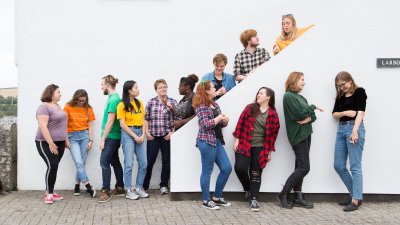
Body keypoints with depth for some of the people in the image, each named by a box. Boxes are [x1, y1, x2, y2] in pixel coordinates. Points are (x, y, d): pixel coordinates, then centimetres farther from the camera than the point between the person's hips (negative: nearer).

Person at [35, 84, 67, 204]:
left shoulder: (57, 106, 13)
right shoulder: (44, 107, -14)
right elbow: (43, 126, -21)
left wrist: (65, 140, 18)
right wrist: (51, 143, -24)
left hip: (59, 142, 8)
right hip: (46, 143, -8)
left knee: (54, 167, 8)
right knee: (52, 166, -12)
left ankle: (50, 192, 16)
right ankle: (48, 194, -3)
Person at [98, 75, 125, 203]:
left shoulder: (113, 99, -16)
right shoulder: (114, 98, 13)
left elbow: (110, 121, -19)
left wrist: (103, 139, -17)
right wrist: (104, 137, 17)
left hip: (111, 137, -10)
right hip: (114, 136, 10)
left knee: (104, 161, -10)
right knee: (115, 162, 13)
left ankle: (106, 191, -7)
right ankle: (120, 188, 20)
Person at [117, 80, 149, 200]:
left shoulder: (139, 103, 11)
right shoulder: (122, 105, -5)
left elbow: (143, 120, 11)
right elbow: (122, 124, -8)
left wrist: (142, 134, -2)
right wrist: (135, 136, -11)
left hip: (139, 133, 5)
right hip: (128, 133, -5)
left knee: (143, 163, 3)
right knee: (129, 163, -3)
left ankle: (139, 188, 16)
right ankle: (128, 190, 7)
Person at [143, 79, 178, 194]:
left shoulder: (172, 102, 2)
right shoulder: (151, 102, 4)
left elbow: (176, 119, 1)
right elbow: (146, 119, 6)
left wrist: (172, 133, -7)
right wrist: (147, 133, -1)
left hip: (167, 136, 0)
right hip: (153, 136, 0)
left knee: (166, 160, 6)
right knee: (150, 161, 2)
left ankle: (164, 185, 18)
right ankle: (144, 185, 14)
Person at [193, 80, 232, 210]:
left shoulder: (215, 105, 15)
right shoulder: (201, 106, -9)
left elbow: (221, 123, 21)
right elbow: (206, 125, -19)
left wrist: (225, 120, 0)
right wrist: (219, 118, -10)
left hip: (217, 141, 9)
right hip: (206, 141, -8)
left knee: (227, 168, 8)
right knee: (207, 171, 0)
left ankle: (217, 197, 20)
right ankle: (206, 200, 11)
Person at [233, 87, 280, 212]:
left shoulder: (273, 114, -1)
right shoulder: (250, 108, 1)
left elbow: (273, 133, 3)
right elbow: (240, 123, 2)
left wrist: (269, 151, 3)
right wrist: (237, 139, -2)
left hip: (260, 148, 0)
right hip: (244, 144, 1)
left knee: (255, 173, 2)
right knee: (240, 168, -11)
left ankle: (253, 199, 13)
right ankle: (248, 189, 17)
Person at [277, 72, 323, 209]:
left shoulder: (299, 97, 18)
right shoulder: (289, 96, -8)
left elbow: (313, 116, 12)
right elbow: (299, 113, -18)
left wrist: (309, 118, -11)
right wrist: (313, 107, -3)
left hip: (305, 134, 8)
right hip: (297, 135, -8)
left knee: (300, 167, 7)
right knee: (304, 167, -10)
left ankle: (298, 197, 11)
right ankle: (283, 194, -2)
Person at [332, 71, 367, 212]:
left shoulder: (359, 92, -1)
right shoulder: (340, 96, 18)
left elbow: (360, 112, -11)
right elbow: (334, 114, 14)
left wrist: (355, 131, -22)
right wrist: (345, 113, -7)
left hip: (354, 128, -7)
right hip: (341, 129, 7)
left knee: (355, 166, -7)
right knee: (338, 166, 7)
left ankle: (356, 200, -3)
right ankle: (355, 194, 19)